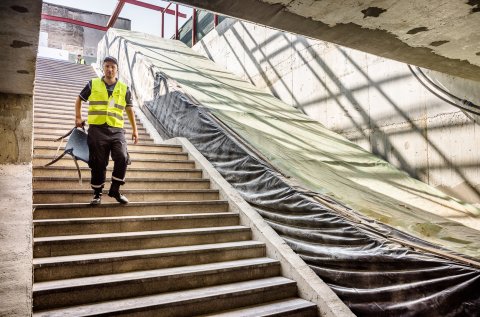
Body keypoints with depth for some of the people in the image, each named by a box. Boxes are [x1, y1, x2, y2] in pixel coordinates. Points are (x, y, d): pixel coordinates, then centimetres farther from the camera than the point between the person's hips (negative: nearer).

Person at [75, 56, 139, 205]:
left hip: (116, 130, 1)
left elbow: (129, 109, 16)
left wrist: (134, 129, 12)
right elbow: (79, 99, 21)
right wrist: (78, 117, 10)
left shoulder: (124, 89, 10)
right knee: (98, 163, 3)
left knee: (122, 158, -17)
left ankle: (115, 190, 1)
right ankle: (97, 193, 19)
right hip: (97, 129, 0)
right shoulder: (93, 84, 9)